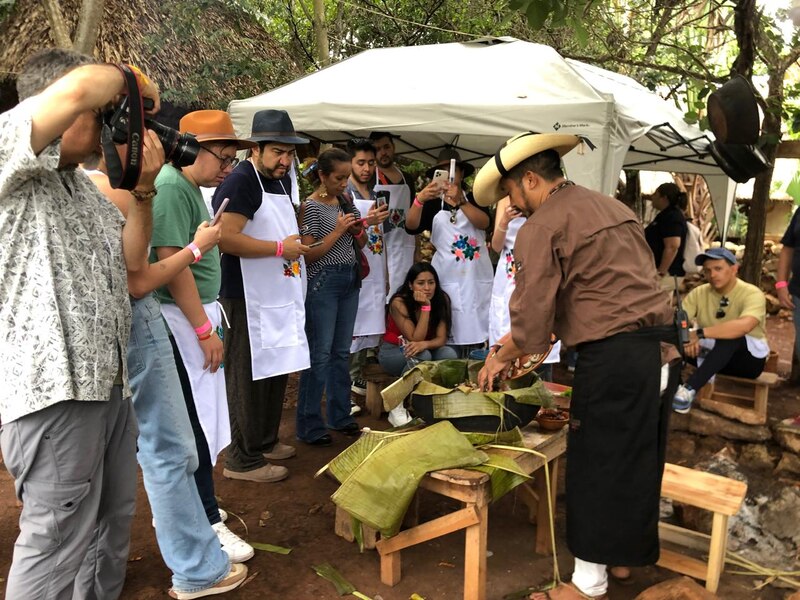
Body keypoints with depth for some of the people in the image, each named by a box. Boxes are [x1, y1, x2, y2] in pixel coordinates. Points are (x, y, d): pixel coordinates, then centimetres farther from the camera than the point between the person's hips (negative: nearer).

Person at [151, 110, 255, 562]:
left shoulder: (191, 187, 14)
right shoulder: (171, 187, -16)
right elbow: (171, 260, -22)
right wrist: (204, 328, -18)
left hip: (197, 313, 10)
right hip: (180, 321, -10)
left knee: (195, 419, 16)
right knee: (196, 423, -3)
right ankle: (207, 522, 8)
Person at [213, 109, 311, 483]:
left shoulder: (282, 179, 13)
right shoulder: (240, 182, -16)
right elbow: (226, 239, -26)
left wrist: (298, 239, 11)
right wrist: (281, 248, -21)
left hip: (280, 296, 9)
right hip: (249, 300, -9)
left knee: (277, 371, 18)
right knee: (248, 379, 0)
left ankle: (266, 441, 34)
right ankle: (243, 460, 12)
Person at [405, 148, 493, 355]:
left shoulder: (474, 199, 11)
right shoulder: (433, 204, 10)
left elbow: (484, 222, -9)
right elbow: (411, 226, -6)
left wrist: (460, 201, -24)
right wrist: (420, 199, -24)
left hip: (477, 273, 0)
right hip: (447, 275, 0)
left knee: (477, 324, -4)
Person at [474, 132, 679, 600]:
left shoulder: (542, 227, -9)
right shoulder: (611, 207, 17)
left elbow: (530, 322, -11)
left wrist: (500, 358, 9)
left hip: (615, 356, -8)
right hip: (663, 347, 8)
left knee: (598, 467, 5)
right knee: (639, 460, 20)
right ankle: (630, 551, 38)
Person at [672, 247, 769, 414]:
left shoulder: (752, 294, -19)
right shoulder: (699, 293, -5)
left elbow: (744, 326, -40)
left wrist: (699, 333, -44)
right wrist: (685, 337, -38)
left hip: (749, 358, -4)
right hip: (712, 354, 4)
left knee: (731, 337, -38)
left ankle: (690, 389, -44)